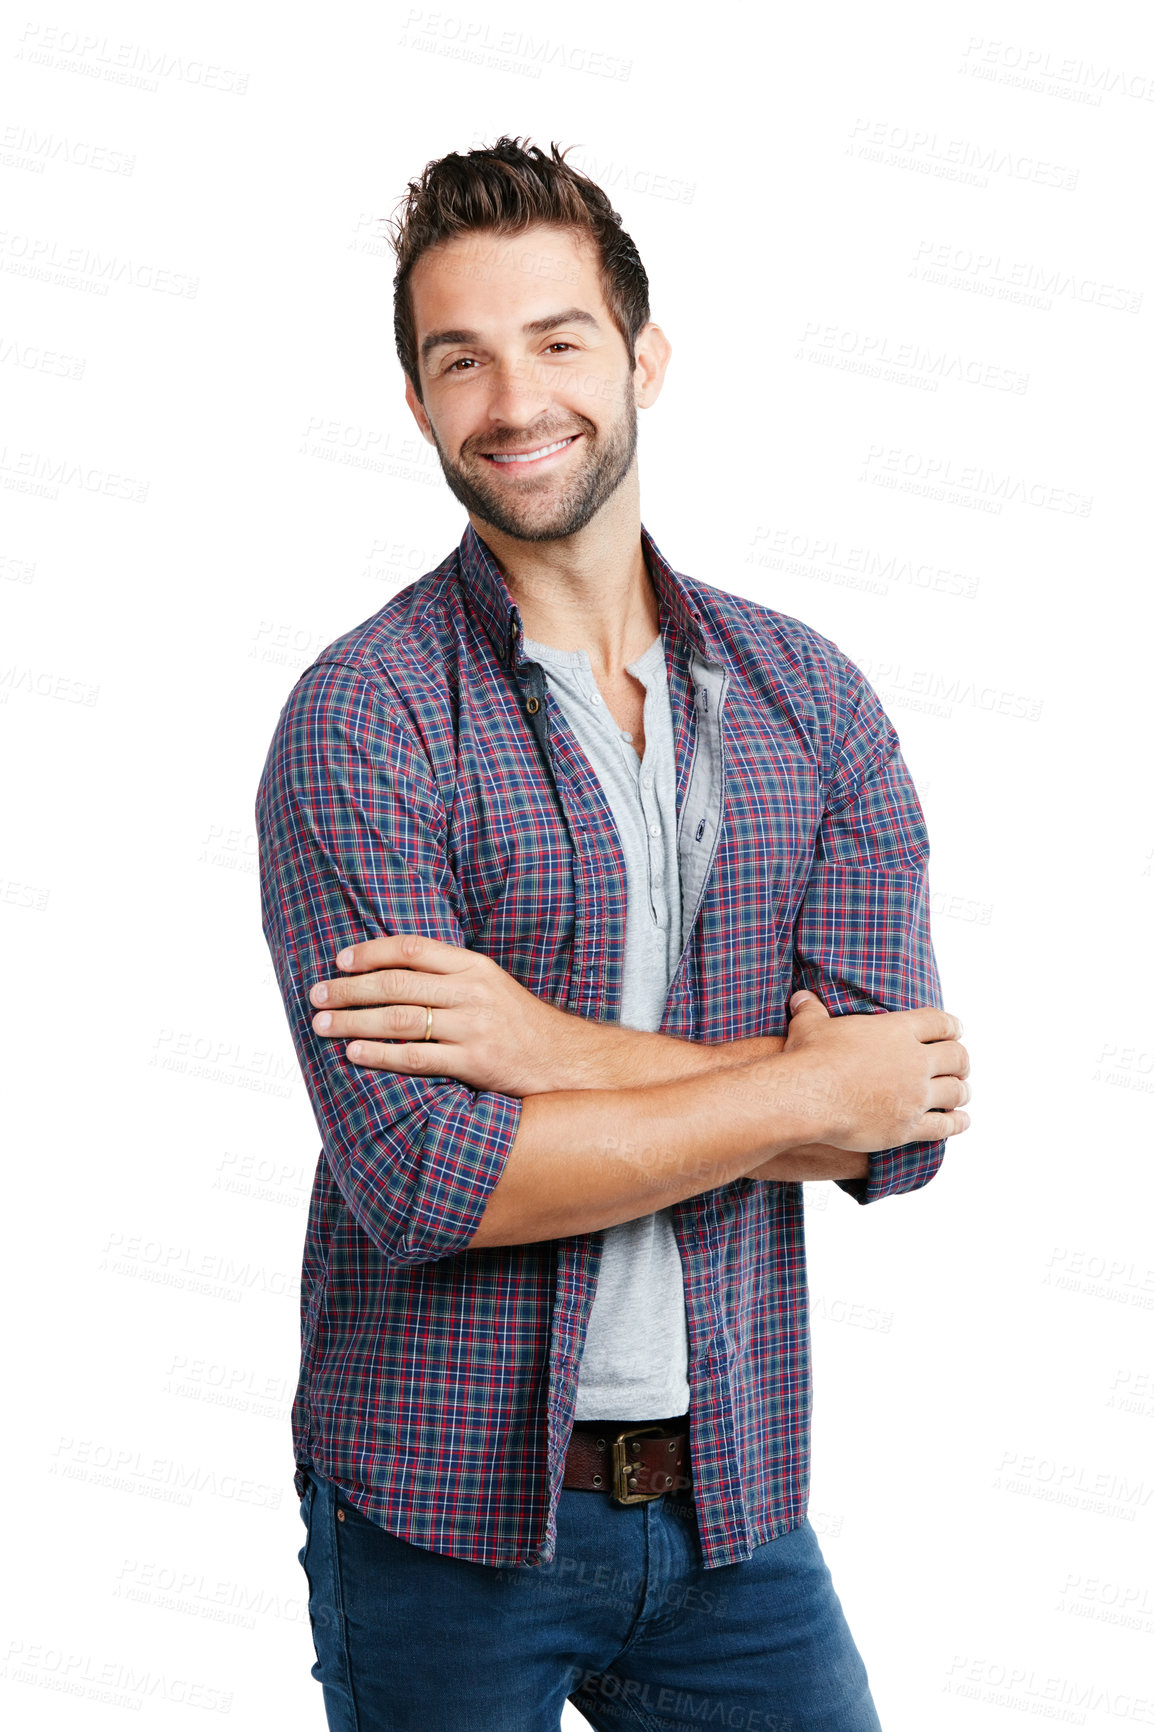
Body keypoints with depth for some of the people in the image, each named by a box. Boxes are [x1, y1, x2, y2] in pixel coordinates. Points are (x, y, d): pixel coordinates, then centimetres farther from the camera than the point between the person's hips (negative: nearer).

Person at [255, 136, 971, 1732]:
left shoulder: (811, 696, 1)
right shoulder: (363, 717, -12)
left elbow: (904, 1124, -7)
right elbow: (422, 1176, -21)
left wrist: (564, 1046, -19)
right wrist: (806, 1088, -15)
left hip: (731, 1493, 3)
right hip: (445, 1509, -3)